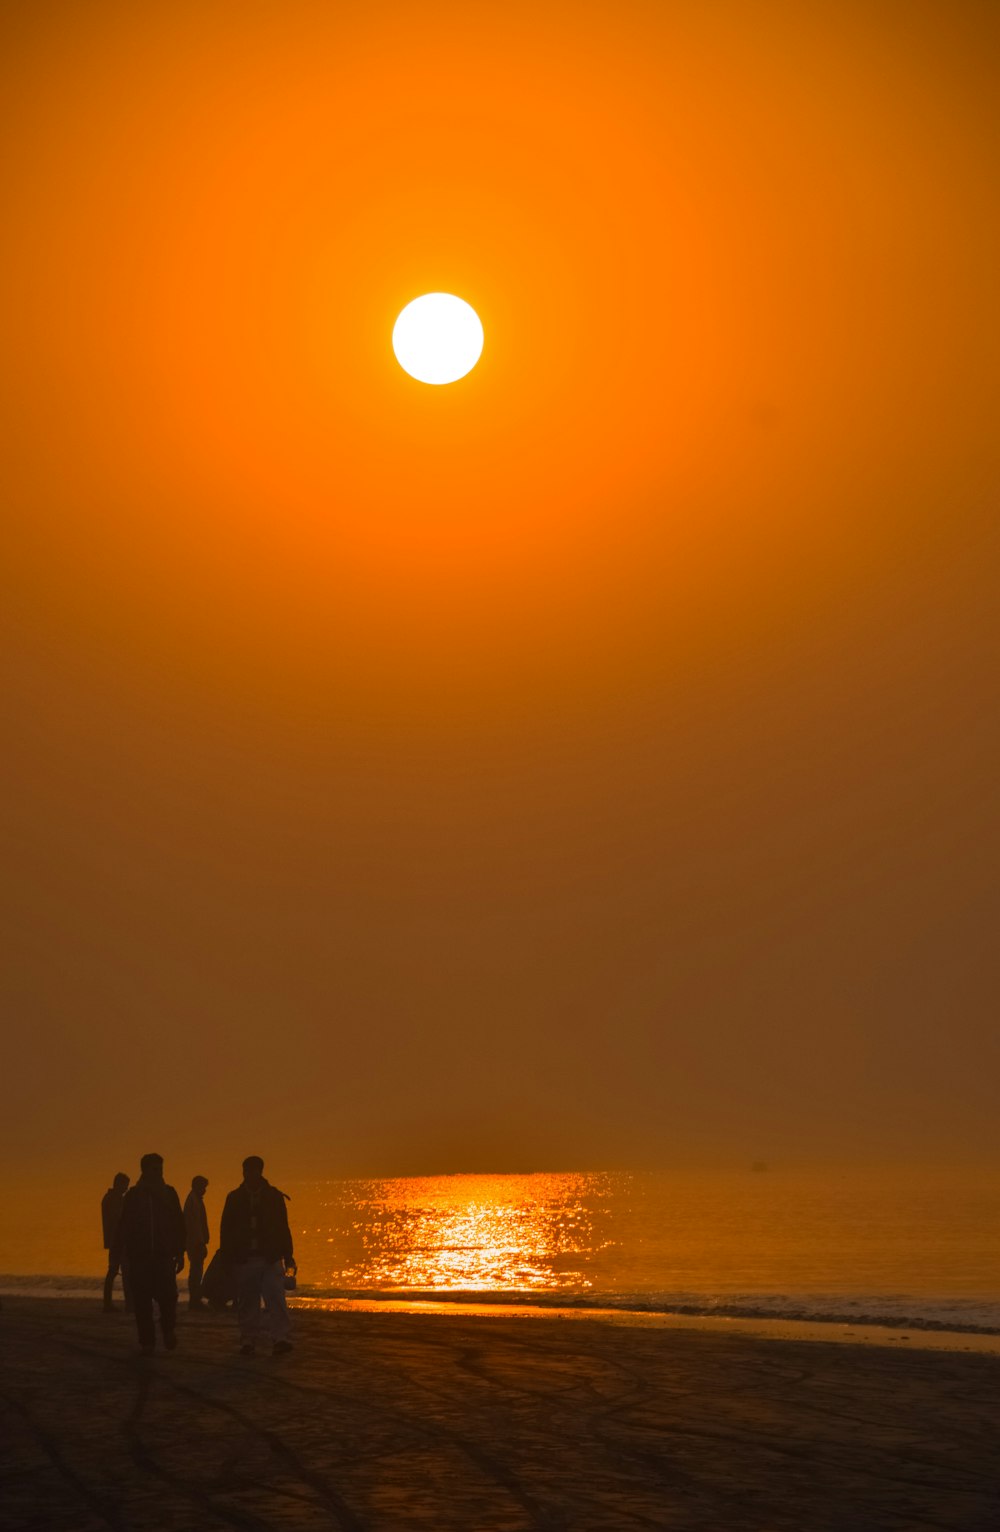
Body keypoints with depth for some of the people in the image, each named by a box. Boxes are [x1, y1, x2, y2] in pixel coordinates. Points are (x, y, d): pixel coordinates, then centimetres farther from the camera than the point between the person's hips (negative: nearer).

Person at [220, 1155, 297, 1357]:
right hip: (243, 1259, 1)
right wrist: (227, 1258, 2)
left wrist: (287, 1255, 3)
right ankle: (248, 1342, 12)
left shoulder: (274, 1196, 7)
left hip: (270, 1258, -1)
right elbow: (226, 1229, 8)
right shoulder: (234, 1198, 8)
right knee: (247, 1302, 5)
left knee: (276, 1297, -13)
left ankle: (280, 1339, -18)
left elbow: (283, 1227, 8)